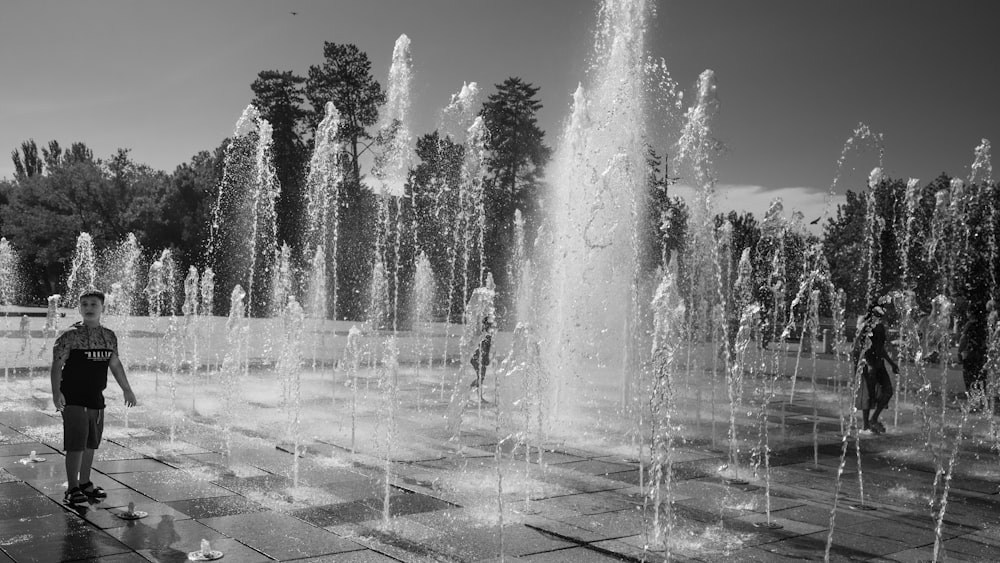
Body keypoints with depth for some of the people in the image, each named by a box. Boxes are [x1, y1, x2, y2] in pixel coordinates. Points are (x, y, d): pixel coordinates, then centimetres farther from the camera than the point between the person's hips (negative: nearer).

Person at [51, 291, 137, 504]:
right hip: (74, 399, -6)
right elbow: (57, 364, -11)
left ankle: (85, 483, 26)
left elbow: (115, 364, 17)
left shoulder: (109, 336, 8)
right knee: (76, 444, -5)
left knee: (91, 443, 13)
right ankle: (73, 488, 4)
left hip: (96, 398, 6)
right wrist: (56, 392, -21)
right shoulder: (71, 335, -9)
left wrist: (127, 389, 19)